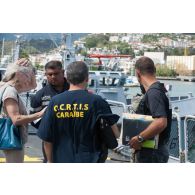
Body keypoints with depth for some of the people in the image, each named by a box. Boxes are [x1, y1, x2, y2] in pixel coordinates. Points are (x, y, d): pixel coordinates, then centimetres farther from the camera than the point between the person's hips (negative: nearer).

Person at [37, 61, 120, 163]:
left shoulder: (55, 101, -2)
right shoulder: (95, 101, -10)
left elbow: (46, 139, 1)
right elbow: (115, 134, -7)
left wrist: (50, 162, 15)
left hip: (62, 161, 3)